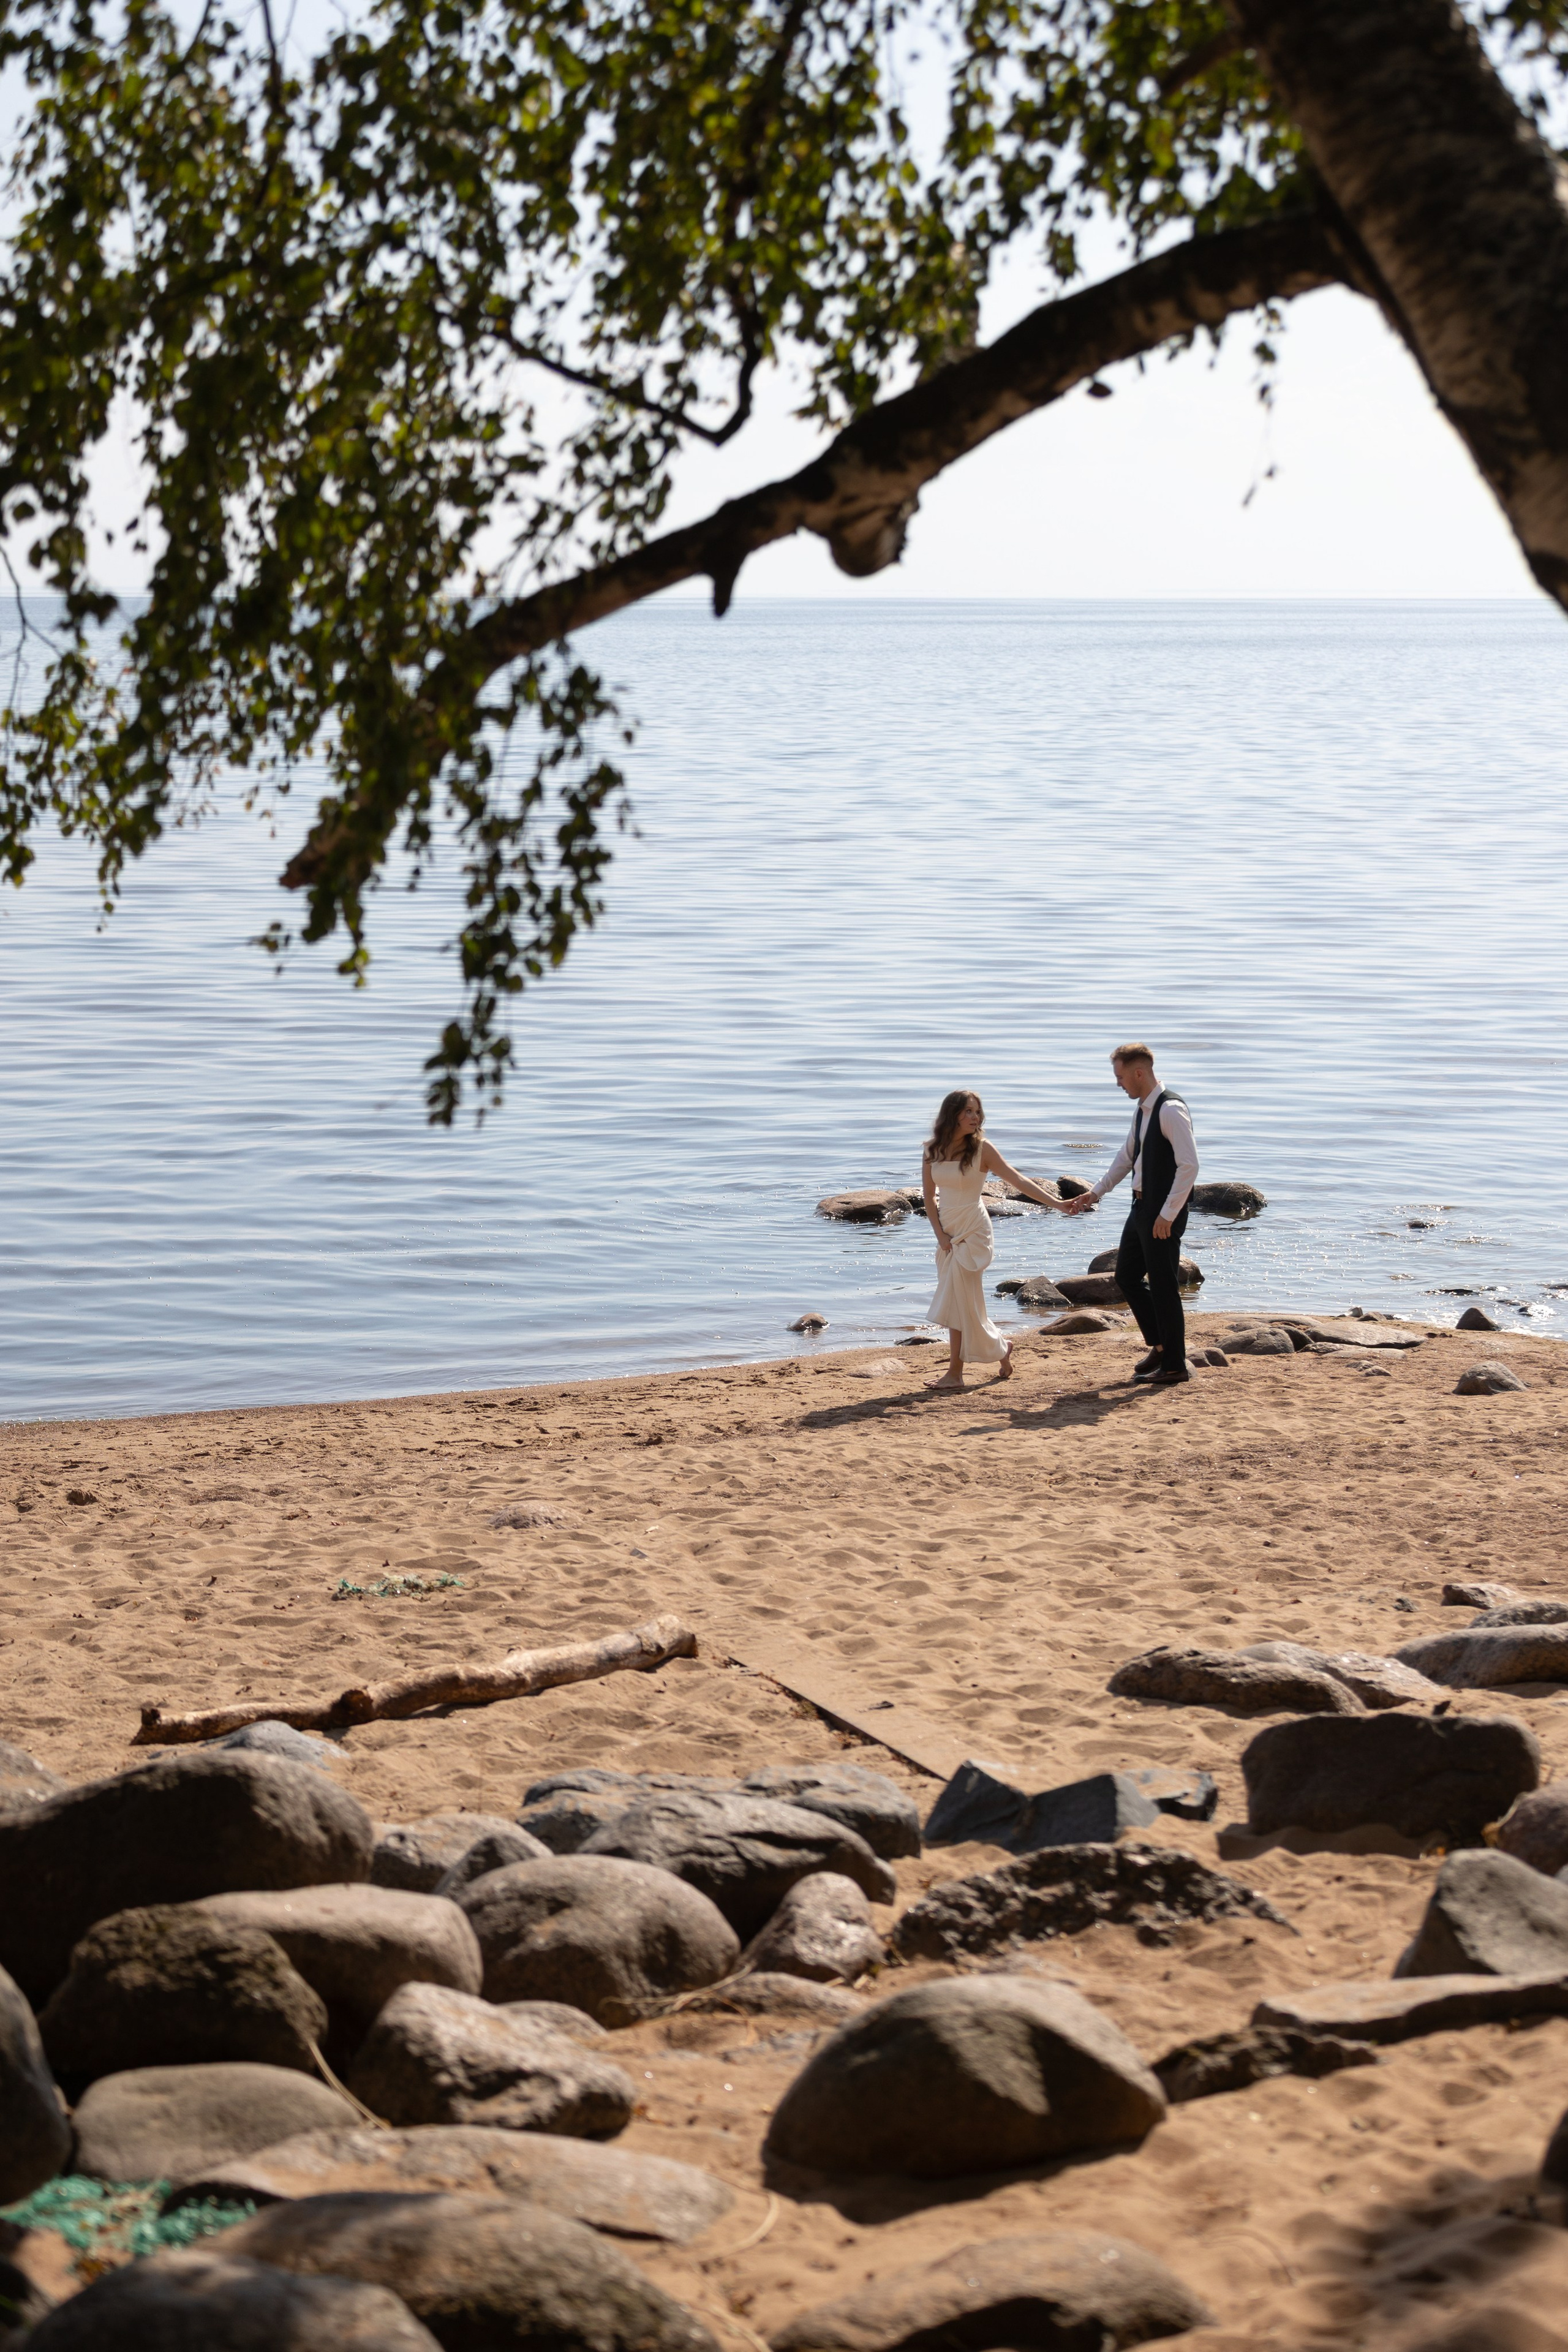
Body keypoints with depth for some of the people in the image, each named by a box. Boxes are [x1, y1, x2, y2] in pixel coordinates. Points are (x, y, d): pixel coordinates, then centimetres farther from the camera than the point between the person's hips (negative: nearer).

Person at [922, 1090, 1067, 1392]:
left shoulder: (982, 1149, -9)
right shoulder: (932, 1151, 1)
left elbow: (1018, 1181, -10)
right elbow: (930, 1197, 7)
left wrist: (1055, 1203, -16)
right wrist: (940, 1234, -2)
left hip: (973, 1231, -5)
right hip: (948, 1232, 5)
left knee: (959, 1301, -8)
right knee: (961, 1302, 6)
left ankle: (955, 1373, -4)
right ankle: (1001, 1348, 24)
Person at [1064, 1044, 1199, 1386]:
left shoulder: (1171, 1110, -19)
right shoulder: (1143, 1109, 11)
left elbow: (1189, 1166, -23)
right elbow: (1127, 1156, 23)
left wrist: (1167, 1215, -22)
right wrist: (1096, 1193, 17)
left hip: (1163, 1214, -10)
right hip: (1142, 1206, 10)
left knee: (1164, 1286, -2)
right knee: (1127, 1276, 17)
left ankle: (1174, 1365, 8)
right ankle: (1160, 1345, 29)